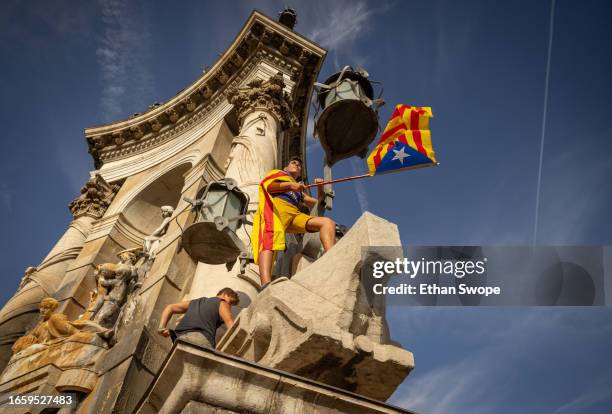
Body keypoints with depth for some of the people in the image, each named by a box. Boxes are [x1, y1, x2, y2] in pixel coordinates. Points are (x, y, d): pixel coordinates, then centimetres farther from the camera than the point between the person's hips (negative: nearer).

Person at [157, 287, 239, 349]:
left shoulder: (195, 302, 39)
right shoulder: (222, 304, 20)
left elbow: (170, 308, 33)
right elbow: (231, 325, 2)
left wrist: (162, 327, 20)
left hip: (179, 337, 6)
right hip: (200, 337, -6)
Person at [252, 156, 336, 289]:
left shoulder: (299, 191, 43)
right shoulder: (277, 173, 33)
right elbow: (265, 184, 12)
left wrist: (320, 188, 18)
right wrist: (290, 185, 2)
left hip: (294, 214, 6)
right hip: (275, 206, -6)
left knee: (327, 222, -13)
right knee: (271, 236, -36)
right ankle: (266, 286, -61)